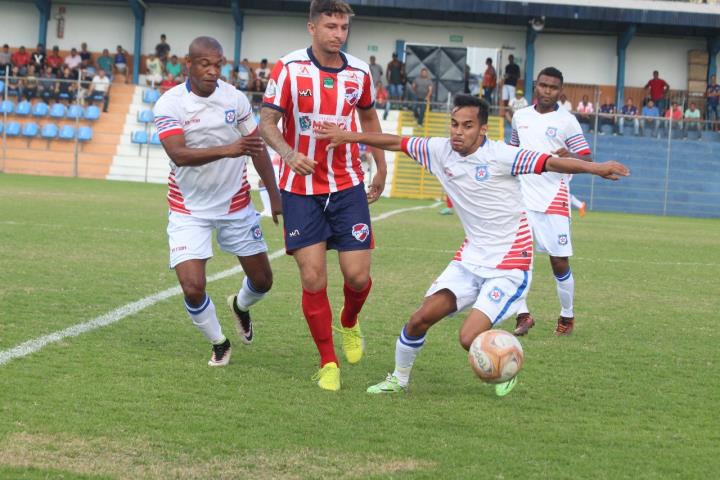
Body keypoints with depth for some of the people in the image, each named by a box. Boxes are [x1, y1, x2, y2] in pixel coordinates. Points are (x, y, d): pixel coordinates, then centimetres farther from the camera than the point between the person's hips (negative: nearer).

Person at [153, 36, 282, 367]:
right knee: (192, 288, -14)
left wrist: (274, 195, 3)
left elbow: (257, 148, 5)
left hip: (236, 205, 3)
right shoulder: (169, 104, -16)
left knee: (262, 280, 8)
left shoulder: (236, 99, -6)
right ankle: (218, 344, 14)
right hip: (189, 211, -3)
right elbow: (179, 154, -30)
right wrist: (228, 150, -43)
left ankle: (240, 306, 46)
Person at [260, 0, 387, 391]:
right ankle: (328, 363, 8)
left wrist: (381, 169, 20)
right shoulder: (289, 68, -10)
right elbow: (267, 122, -12)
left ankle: (349, 323, 31)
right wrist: (289, 154, -31)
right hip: (300, 189, -2)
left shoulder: (358, 72, 0)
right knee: (312, 277, -7)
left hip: (348, 186, 2)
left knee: (358, 275, -4)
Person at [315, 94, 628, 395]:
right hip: (470, 259, 6)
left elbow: (549, 163, -26)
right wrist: (349, 137, 14)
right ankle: (399, 378, 19)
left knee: (470, 339, -17)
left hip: (509, 266, -6)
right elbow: (396, 143, 11)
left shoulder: (499, 155, -17)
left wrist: (594, 168, -40)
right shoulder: (441, 151, 0)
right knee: (420, 319, -5)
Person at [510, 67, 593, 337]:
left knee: (559, 263, -2)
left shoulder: (567, 122, -2)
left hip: (553, 200, -3)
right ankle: (523, 315, 1)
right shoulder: (520, 117, 11)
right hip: (521, 198, 3)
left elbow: (587, 161, -5)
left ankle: (567, 316, 17)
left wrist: (569, 157, -26)